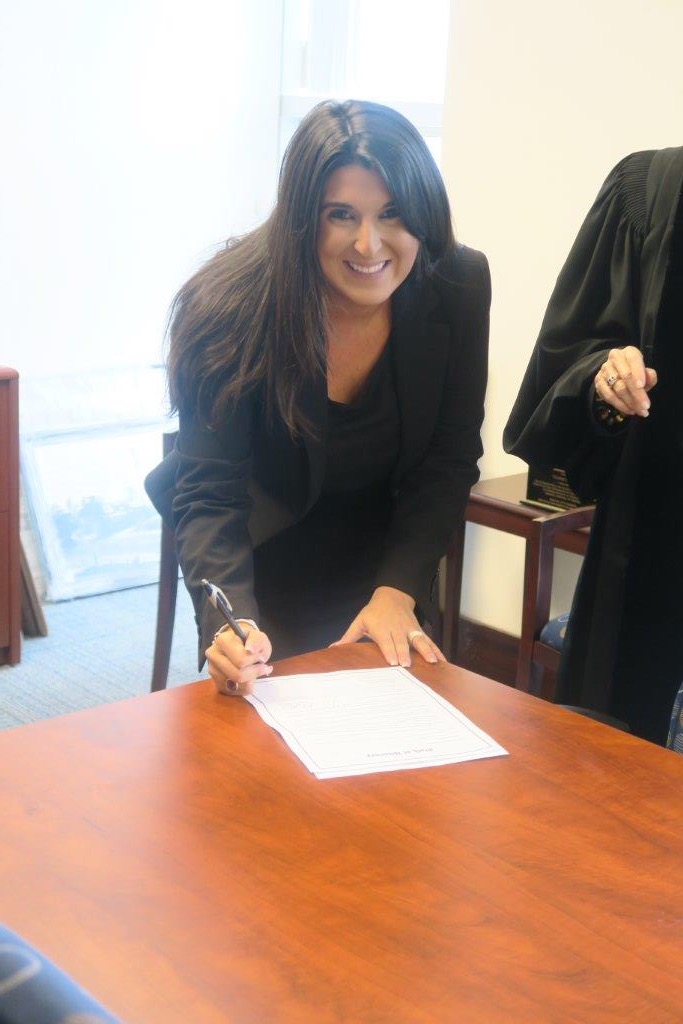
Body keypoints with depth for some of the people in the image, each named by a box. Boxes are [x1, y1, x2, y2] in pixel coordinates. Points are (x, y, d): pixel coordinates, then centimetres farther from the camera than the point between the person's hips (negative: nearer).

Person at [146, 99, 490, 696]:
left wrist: (398, 590, -23)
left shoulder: (459, 287, -19)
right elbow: (209, 495, -30)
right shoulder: (231, 307, -29)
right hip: (263, 563, -3)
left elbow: (449, 458, -11)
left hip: (390, 552, 3)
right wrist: (231, 619, -48)